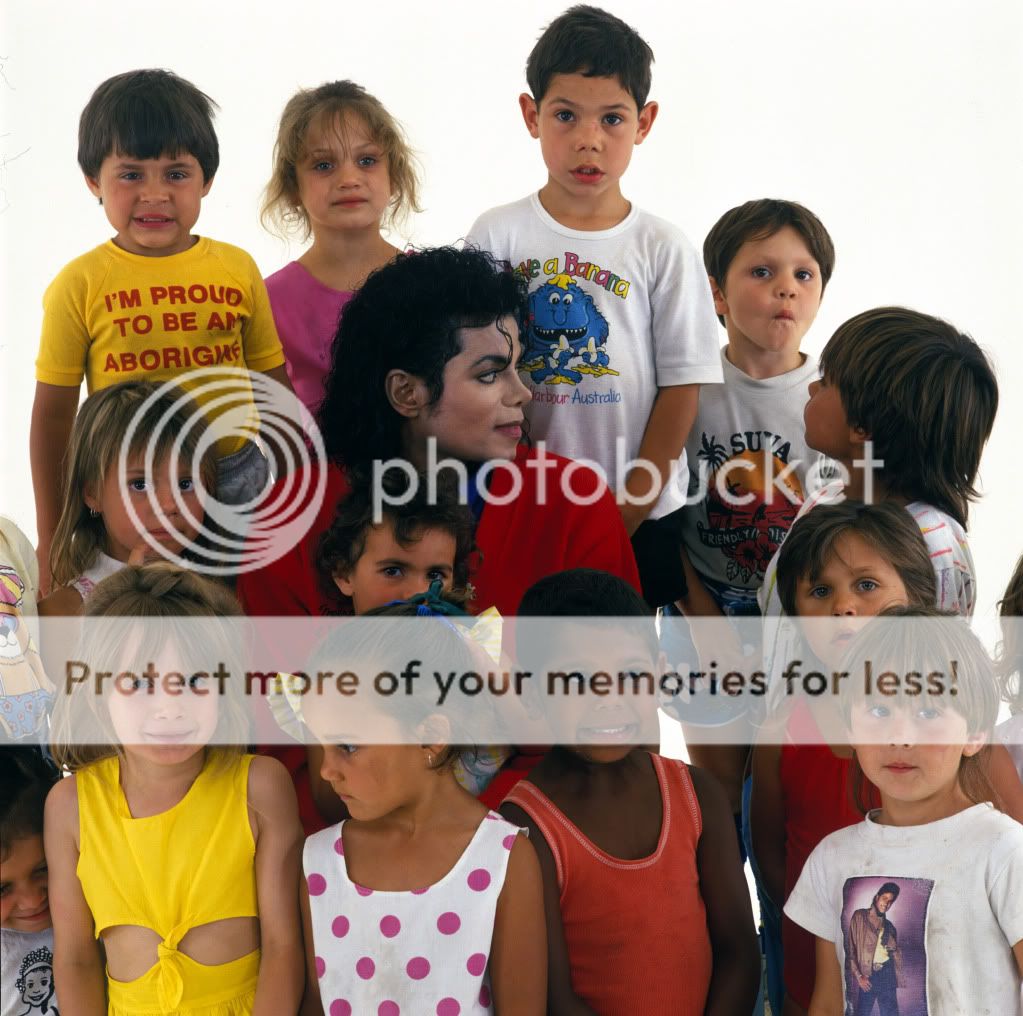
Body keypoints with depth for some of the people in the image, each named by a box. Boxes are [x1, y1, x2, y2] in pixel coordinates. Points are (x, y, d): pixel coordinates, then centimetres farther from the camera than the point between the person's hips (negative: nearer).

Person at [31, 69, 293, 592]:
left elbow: (273, 381, 11)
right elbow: (53, 411, -1)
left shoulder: (238, 269, 1)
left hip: (234, 476, 2)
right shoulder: (81, 285, -6)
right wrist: (50, 538, 0)